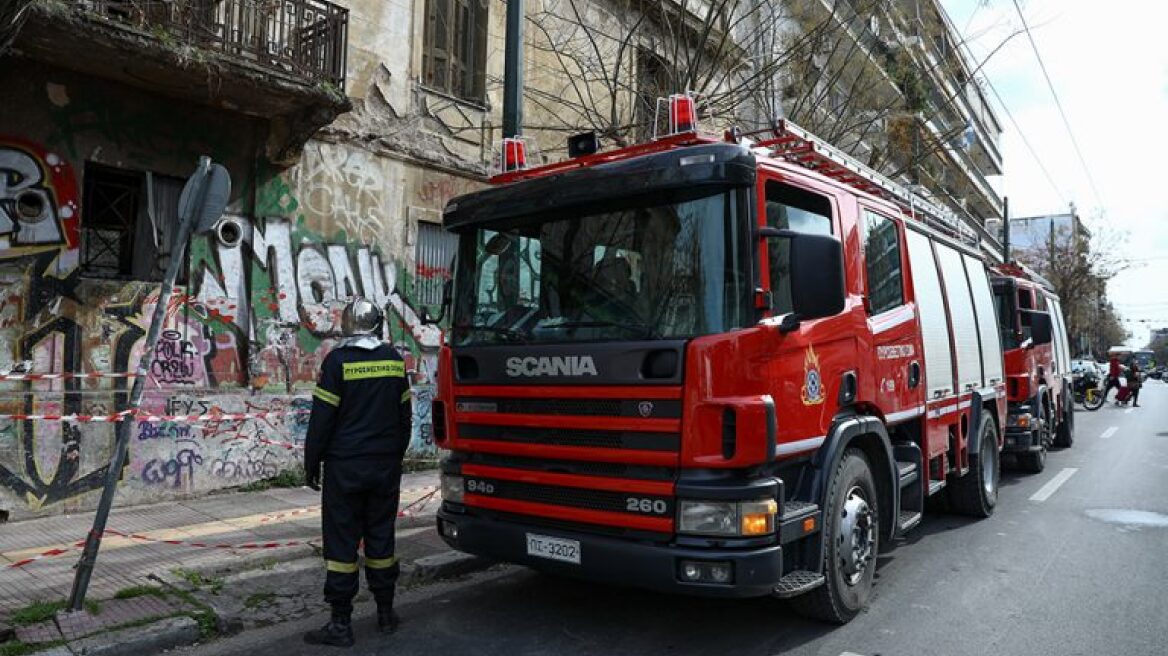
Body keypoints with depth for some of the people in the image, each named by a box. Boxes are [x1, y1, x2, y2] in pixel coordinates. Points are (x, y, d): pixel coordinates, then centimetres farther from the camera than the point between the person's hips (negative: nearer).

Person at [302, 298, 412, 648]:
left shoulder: (338, 361, -10)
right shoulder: (394, 359, 5)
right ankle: (386, 613, 21)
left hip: (345, 467, -4)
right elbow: (404, 415, 12)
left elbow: (321, 418, -10)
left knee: (341, 541, 2)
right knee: (381, 537, 13)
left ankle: (341, 624, 6)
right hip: (386, 467, 5)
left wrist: (311, 464, 0)